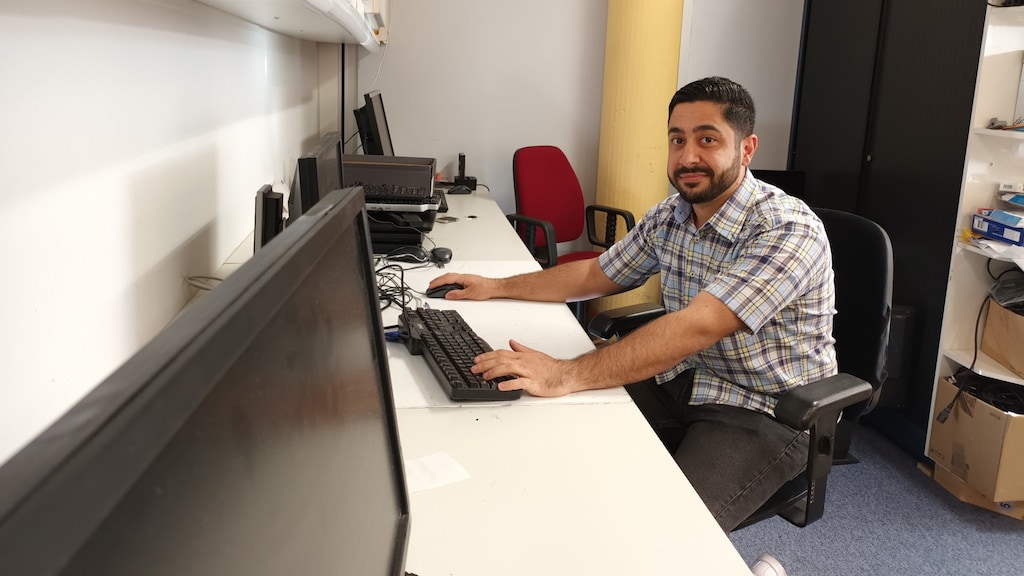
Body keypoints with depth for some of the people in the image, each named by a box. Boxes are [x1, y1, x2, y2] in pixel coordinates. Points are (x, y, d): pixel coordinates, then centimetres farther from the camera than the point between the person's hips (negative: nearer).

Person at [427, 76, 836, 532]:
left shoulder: (790, 231, -22)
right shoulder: (669, 216, 2)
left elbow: (696, 327, -33)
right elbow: (596, 276, 17)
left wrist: (565, 376, -40)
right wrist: (496, 287, 14)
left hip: (764, 413, -7)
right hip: (681, 382, 7)